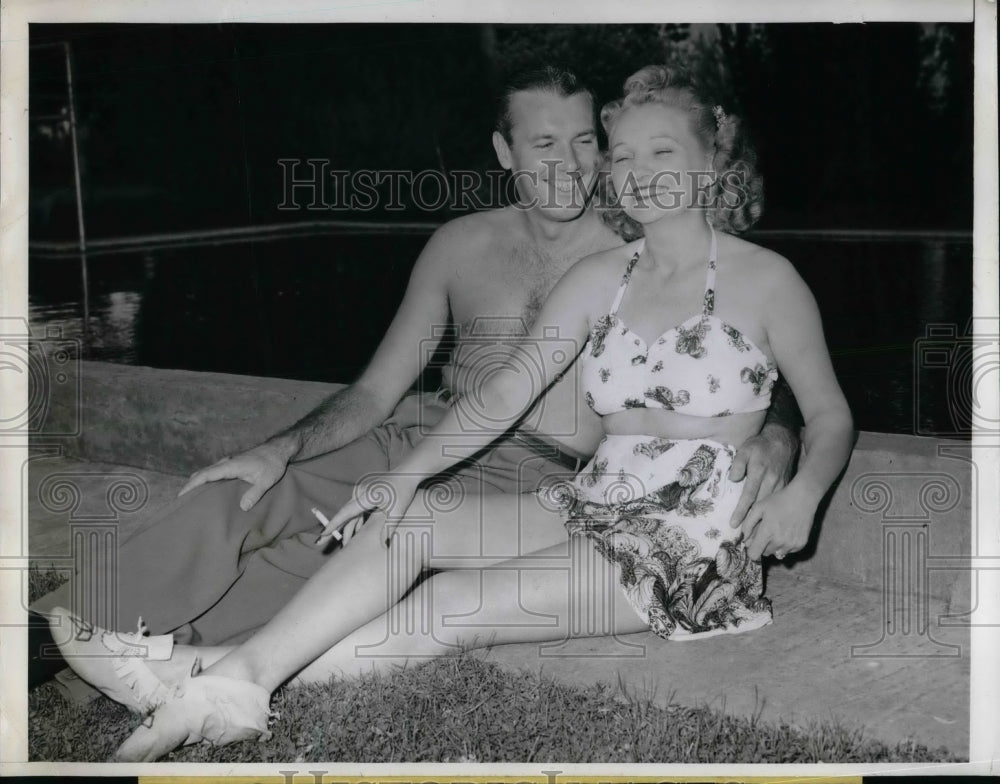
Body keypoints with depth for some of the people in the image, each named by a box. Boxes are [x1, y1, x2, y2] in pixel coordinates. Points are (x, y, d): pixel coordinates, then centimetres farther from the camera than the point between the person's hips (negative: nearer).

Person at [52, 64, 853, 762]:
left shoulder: (766, 279, -1)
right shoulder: (599, 277, 11)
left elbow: (831, 415, 4)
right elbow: (503, 395, 4)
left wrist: (803, 492, -18)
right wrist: (408, 473, -10)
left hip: (691, 542, -5)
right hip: (595, 506, 5)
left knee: (454, 603, -25)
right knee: (403, 520, -18)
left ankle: (228, 683, -26)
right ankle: (234, 675, -29)